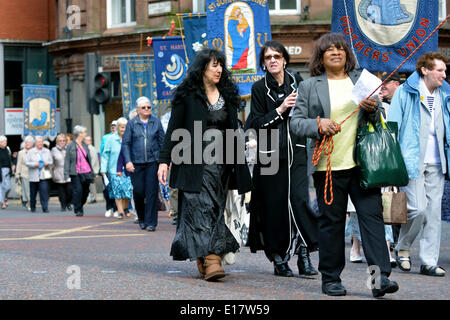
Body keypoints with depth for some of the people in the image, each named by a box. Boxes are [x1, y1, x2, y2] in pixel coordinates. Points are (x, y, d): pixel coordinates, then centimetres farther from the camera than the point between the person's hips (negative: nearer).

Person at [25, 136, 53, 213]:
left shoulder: (47, 151, 10)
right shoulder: (31, 152, 3)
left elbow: (51, 162, 14)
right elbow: (26, 162, -1)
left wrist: (48, 163, -8)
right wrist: (34, 164, -16)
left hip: (44, 175, 0)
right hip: (34, 176, 0)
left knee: (44, 191, -15)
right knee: (33, 192, 9)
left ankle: (45, 208, -16)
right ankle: (32, 207, 26)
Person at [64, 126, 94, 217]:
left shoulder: (85, 145, 13)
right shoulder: (70, 146, -3)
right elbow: (67, 161, -4)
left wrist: (92, 173, 14)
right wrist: (66, 175, -9)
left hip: (86, 172, 5)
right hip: (76, 174, -5)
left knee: (85, 191, 7)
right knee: (78, 190, -11)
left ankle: (80, 206, 29)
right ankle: (78, 210, 0)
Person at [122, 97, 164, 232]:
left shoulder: (156, 122, 7)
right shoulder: (132, 123, 5)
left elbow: (162, 141, 9)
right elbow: (125, 143, 3)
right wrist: (128, 161, -8)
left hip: (153, 161, 0)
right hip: (136, 163, 0)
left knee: (152, 192, -5)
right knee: (138, 191, 0)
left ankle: (151, 222, -1)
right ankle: (142, 219, 22)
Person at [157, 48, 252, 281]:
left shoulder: (227, 95, 14)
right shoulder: (187, 95, 0)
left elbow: (234, 130, 17)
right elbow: (174, 129, -2)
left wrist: (239, 163, 12)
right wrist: (164, 160, -9)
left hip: (222, 161, 5)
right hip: (196, 163, -5)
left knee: (217, 209, 3)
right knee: (202, 208, -14)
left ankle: (205, 259, 9)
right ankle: (210, 260, -22)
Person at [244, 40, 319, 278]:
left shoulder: (297, 82, 9)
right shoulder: (260, 88, 3)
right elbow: (255, 123, -3)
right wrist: (280, 110, -13)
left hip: (296, 151, 1)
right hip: (271, 153, -1)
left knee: (300, 199, -12)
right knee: (274, 205, 0)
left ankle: (304, 256, -9)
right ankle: (278, 259, 10)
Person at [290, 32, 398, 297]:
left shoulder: (363, 79, 14)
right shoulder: (309, 86, 7)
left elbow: (380, 117, 18)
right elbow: (296, 122, 3)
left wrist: (373, 110, -6)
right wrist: (319, 125, -15)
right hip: (328, 166, -1)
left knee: (372, 215, -7)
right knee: (332, 221, 3)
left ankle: (380, 276, -10)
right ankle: (331, 278, 13)